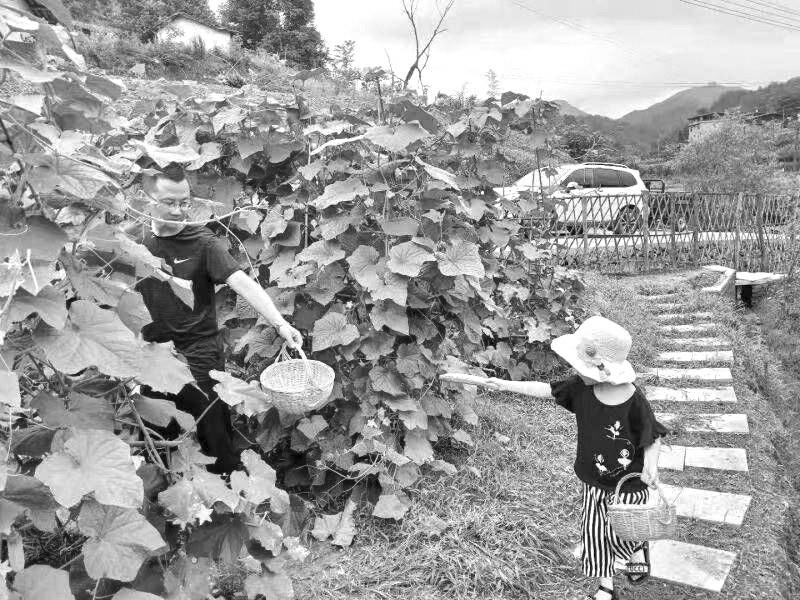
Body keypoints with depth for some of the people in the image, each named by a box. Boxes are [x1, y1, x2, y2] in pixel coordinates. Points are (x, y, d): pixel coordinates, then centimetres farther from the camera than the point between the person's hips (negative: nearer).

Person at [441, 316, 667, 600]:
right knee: (594, 533, 13)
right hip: (594, 480, 5)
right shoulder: (580, 387, -15)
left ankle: (638, 547, 37)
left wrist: (650, 464, -31)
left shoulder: (633, 401, -26)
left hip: (628, 482, -4)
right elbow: (543, 389, -12)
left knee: (617, 534, 1)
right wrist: (501, 384, -18)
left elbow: (653, 437, -14)